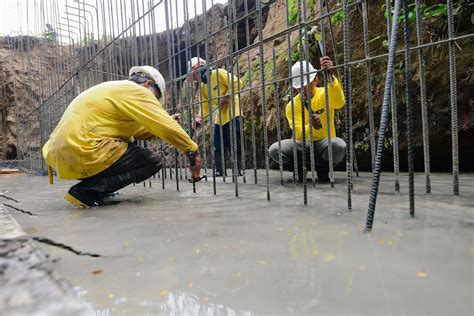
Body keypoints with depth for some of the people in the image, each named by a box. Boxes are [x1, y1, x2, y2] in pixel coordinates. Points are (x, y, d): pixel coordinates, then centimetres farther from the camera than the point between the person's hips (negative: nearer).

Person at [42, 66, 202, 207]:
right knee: (153, 161, -3)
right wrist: (193, 151, 0)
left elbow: (134, 130, 23)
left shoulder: (113, 89, 23)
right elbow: (167, 128, -10)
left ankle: (90, 185, 11)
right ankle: (86, 190, -9)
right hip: (82, 153, -10)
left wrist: (168, 124, 21)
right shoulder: (135, 91, -4)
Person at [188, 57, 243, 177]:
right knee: (218, 146, 7)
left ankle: (239, 170, 0)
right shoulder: (203, 87, 14)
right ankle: (219, 171, 15)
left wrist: (226, 97, -17)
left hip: (232, 111, -8)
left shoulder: (219, 73, -8)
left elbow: (235, 82, -15)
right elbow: (205, 105, 10)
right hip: (220, 116, 8)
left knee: (235, 144, -8)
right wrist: (199, 118, -5)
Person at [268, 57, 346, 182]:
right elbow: (299, 134, -17)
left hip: (324, 143, -1)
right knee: (274, 150, -25)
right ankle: (301, 167, 4)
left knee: (338, 146, -37)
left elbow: (339, 103, -32)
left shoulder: (324, 94, -6)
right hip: (303, 145, 2)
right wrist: (311, 127, -40)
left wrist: (330, 76, -47)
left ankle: (323, 168, -4)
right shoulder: (292, 106, -4)